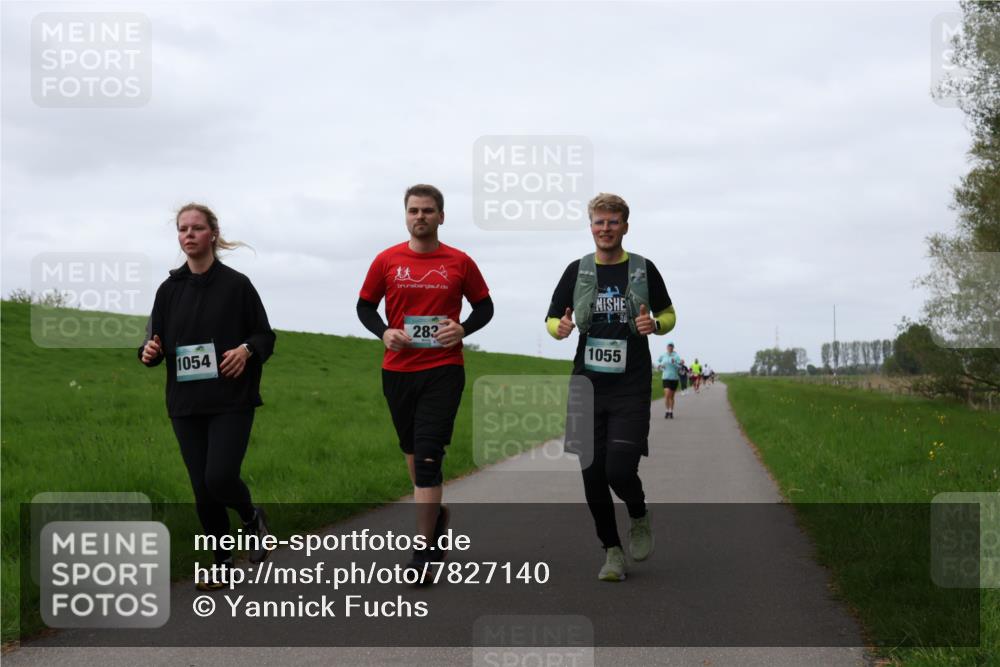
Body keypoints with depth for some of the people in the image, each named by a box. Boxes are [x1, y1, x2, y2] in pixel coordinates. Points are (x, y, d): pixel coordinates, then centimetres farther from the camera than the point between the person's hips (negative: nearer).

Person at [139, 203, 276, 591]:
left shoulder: (236, 285, -2)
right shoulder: (170, 289, 7)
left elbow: (266, 336, 3)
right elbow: (156, 343, 11)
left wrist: (247, 350, -19)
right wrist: (149, 352, -12)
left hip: (232, 401, -3)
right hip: (186, 404, 4)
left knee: (220, 477, -16)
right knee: (202, 488, 5)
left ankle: (252, 518, 17)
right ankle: (222, 561, 22)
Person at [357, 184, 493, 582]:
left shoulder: (460, 263, 1)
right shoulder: (387, 261, 3)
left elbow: (484, 307, 11)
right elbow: (365, 306, 11)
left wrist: (463, 329, -9)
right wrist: (384, 332, -9)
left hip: (443, 370, -3)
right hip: (397, 370, 3)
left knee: (428, 457, -11)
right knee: (412, 451, 17)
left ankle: (425, 552, -10)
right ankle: (436, 512, 43)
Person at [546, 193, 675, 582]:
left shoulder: (644, 270, 3)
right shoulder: (577, 271, 7)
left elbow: (668, 315, 13)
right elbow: (552, 320, 13)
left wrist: (655, 324, -10)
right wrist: (559, 328, -11)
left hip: (630, 389, -2)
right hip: (587, 388, 3)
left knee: (620, 470, -14)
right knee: (593, 475, 2)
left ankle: (639, 519, 19)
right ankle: (612, 551, 17)